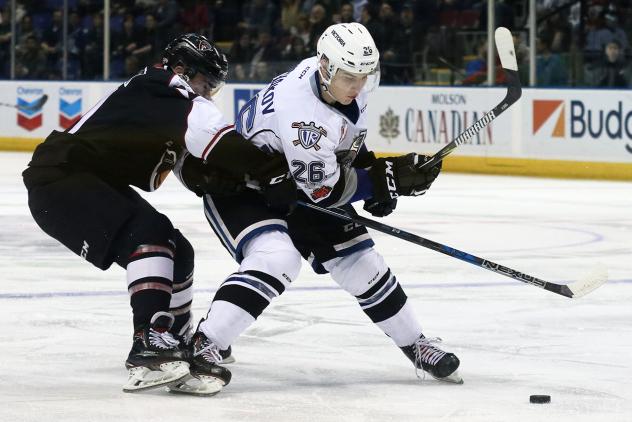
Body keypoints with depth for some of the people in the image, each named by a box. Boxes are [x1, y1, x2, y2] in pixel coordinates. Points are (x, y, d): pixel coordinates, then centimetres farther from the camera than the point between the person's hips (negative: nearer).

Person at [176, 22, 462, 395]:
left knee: (359, 261, 7)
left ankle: (415, 344, 23)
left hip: (291, 187, 8)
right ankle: (202, 347, -33)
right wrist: (390, 177, -27)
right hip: (237, 187, -8)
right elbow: (324, 190, -28)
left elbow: (350, 142, 12)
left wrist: (379, 181, 0)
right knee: (277, 259, -33)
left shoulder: (345, 81, -10)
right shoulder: (301, 108, -36)